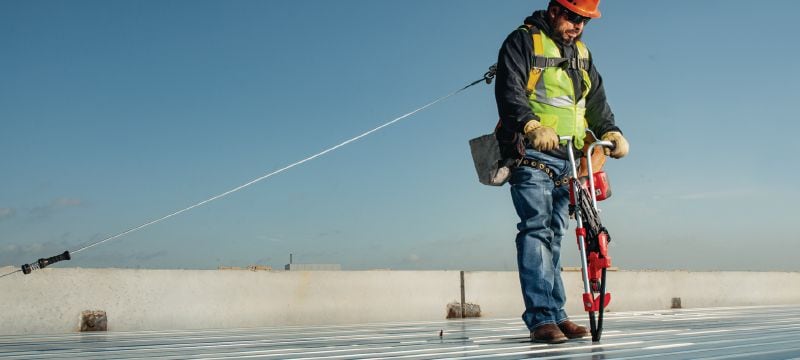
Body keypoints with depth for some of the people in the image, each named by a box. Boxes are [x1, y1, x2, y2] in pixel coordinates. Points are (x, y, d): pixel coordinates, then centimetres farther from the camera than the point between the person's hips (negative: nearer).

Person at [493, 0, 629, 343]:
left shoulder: (581, 53, 20)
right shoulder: (523, 41, -2)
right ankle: (541, 317, -14)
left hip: (566, 159, 6)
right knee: (537, 230, -13)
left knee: (553, 235, 7)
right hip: (531, 156, -6)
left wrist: (611, 132, 0)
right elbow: (509, 91, -16)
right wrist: (532, 126, -33)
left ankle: (556, 315, 9)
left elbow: (596, 100, 19)